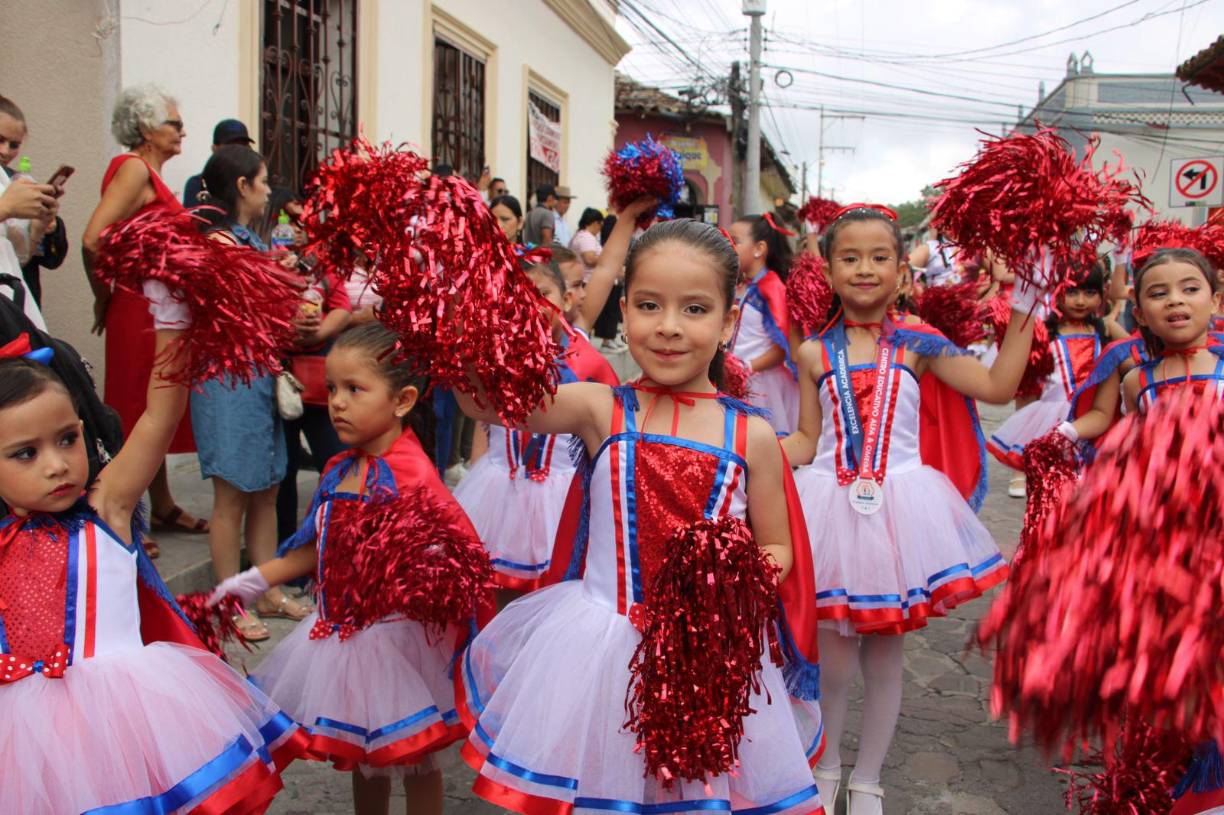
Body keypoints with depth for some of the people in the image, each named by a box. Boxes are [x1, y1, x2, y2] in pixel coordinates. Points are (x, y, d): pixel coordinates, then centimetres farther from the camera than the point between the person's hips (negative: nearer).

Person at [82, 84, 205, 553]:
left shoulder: (150, 172, 15)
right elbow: (93, 239, -23)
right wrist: (104, 298, -12)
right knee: (133, 413, -2)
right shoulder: (134, 168, -13)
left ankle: (162, 507, 29)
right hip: (140, 311, -9)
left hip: (159, 310, 9)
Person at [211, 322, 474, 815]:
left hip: (395, 636, -8)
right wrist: (252, 582, 12)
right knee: (362, 755, 24)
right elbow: (316, 549, 12)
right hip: (341, 631, 8)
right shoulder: (339, 471, 3)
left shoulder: (410, 473, -21)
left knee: (412, 760, 9)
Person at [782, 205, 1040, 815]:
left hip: (897, 505, 0)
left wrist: (1022, 316, -4)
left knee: (884, 654, 10)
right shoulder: (815, 353, 2)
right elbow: (807, 441, 5)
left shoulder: (916, 345, 1)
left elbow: (996, 386, -2)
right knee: (834, 655, 5)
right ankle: (827, 766, 32)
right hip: (833, 506, 0)